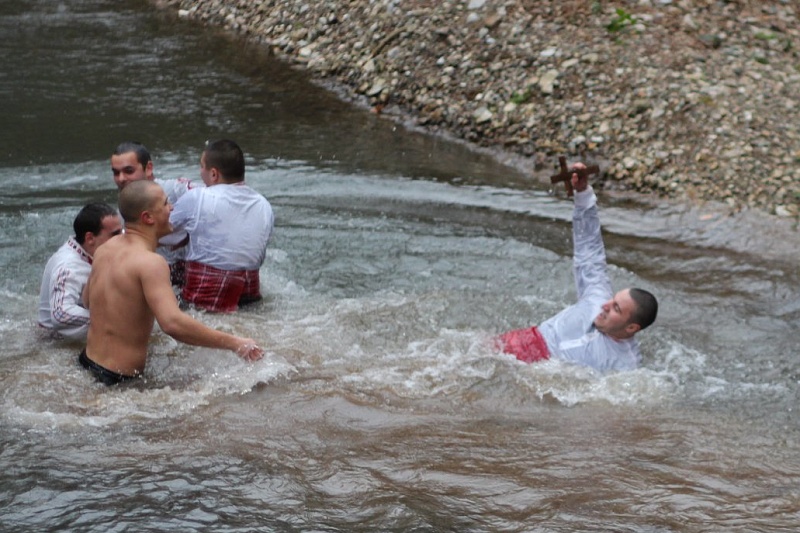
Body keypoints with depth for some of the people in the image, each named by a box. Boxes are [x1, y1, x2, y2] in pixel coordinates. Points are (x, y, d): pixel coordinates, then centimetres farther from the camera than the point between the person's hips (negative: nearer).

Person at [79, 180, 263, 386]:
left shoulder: (106, 249, 5)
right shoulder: (150, 263, -23)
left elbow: (87, 299, 22)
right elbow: (173, 323, -35)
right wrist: (234, 343, -31)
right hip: (120, 377, -9)